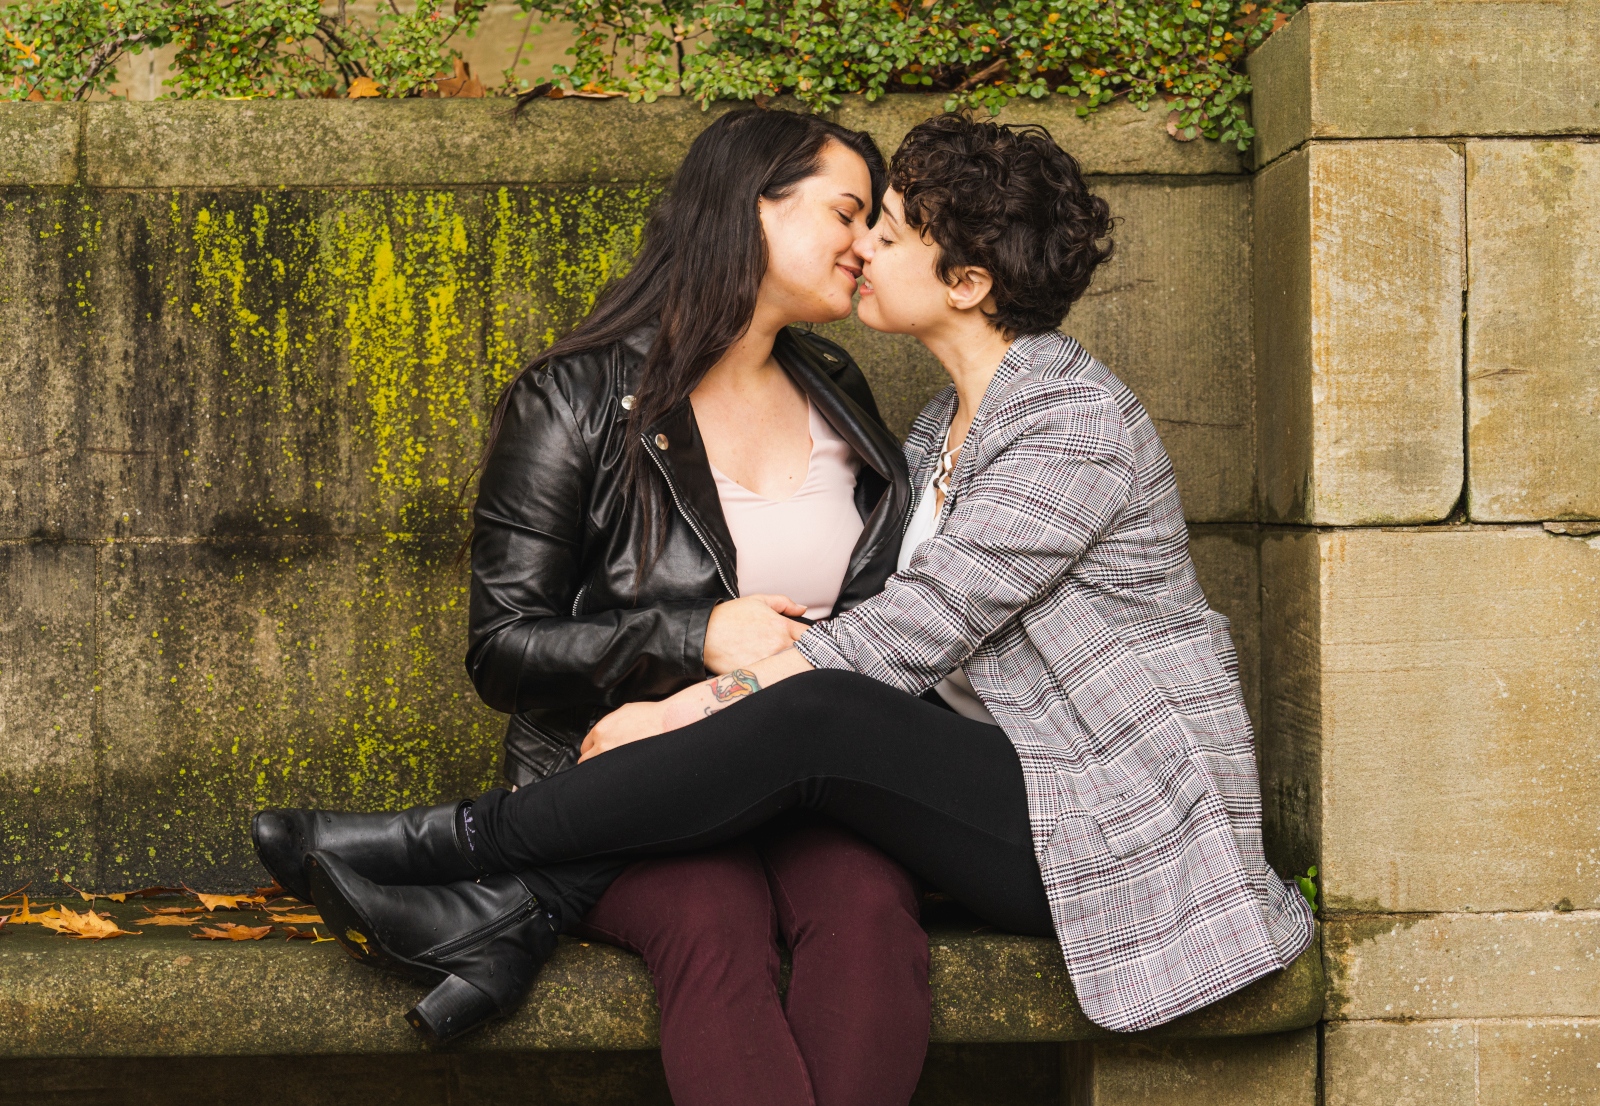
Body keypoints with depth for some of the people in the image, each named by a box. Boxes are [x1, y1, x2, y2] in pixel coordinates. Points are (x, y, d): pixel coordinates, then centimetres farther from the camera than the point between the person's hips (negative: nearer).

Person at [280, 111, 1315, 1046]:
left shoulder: (1077, 420, -15)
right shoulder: (950, 424, 14)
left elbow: (915, 630, -20)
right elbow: (898, 628, 8)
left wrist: (683, 713, -19)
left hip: (1123, 827, -8)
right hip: (1016, 789, 8)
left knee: (818, 719, -27)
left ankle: (466, 843, -21)